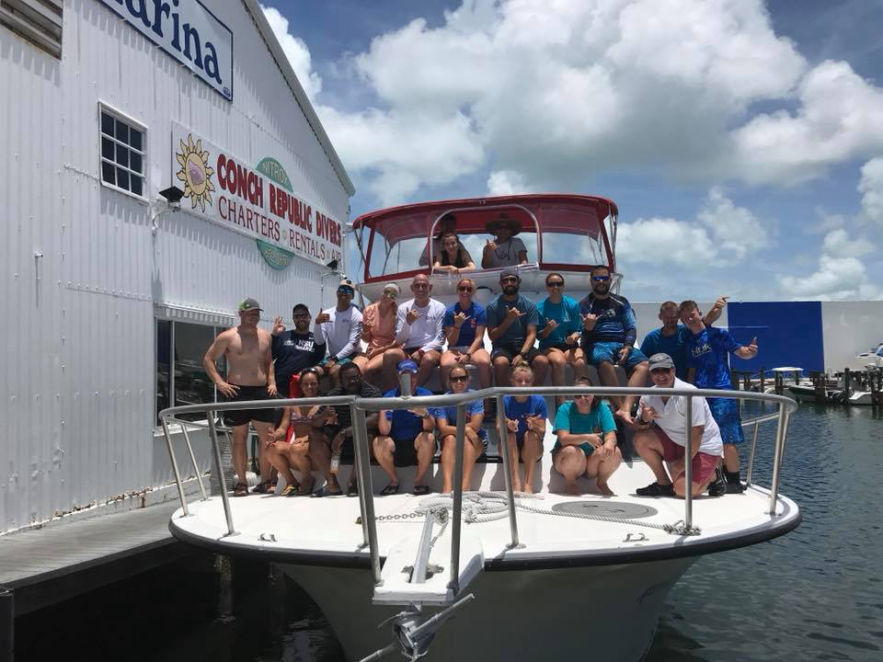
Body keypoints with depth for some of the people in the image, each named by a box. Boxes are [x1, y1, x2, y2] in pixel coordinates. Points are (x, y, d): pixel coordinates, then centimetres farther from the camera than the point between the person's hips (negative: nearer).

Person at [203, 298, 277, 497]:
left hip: (262, 391, 4)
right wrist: (219, 382, -9)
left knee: (267, 437, 0)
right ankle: (241, 482, 11)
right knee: (239, 437, 3)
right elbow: (208, 359, 1)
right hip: (238, 391, -4)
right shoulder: (228, 337, -2)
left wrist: (272, 382, 8)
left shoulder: (265, 336, 12)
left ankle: (266, 480, 10)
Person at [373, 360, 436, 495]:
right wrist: (382, 412, -33)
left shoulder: (426, 395, -5)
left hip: (418, 446, -1)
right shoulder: (389, 397, -4)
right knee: (379, 442, -27)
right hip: (396, 447, 1)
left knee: (429, 438, -31)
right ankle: (394, 480, -1)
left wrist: (425, 414, -38)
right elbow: (384, 431, -14)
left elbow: (430, 428, -16)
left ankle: (419, 480, -7)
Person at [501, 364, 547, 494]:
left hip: (531, 450, 0)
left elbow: (542, 432, -10)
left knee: (531, 435, -29)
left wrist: (534, 427, -33)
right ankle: (516, 482, -35)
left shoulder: (539, 401, -8)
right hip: (509, 450, 0)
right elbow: (500, 432, -12)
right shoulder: (505, 400, -8)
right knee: (509, 435, -28)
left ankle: (528, 483, -32)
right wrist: (507, 426, -36)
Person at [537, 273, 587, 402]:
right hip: (549, 346, -2)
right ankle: (561, 404, -31)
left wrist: (574, 336, -14)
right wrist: (548, 329, -15)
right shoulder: (540, 307, 3)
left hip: (570, 345, 2)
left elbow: (579, 330, 8)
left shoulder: (572, 304, 6)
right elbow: (538, 335, 5)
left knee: (580, 363, -31)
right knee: (559, 361, -35)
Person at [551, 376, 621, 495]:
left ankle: (602, 482, 3)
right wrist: (586, 438, -40)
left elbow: (611, 434, -14)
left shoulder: (602, 408, -5)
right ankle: (569, 482, -5)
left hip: (593, 460, 2)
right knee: (573, 452, -35)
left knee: (615, 452, -24)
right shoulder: (565, 409, -12)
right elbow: (563, 439, -23)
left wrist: (609, 442, -39)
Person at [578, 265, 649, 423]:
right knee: (604, 362, -39)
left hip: (621, 343, 3)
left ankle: (626, 409, -40)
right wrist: (587, 328, -22)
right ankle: (621, 406, -37)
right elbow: (583, 335, 3)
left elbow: (631, 327, 14)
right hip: (597, 343, -3)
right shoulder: (585, 304, 13)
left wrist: (627, 347, -6)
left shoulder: (621, 302, 21)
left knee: (644, 364, -26)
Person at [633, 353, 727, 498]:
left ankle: (713, 476, 11)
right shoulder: (648, 396, -5)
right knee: (641, 439, -17)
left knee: (683, 490, -23)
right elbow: (639, 428, -4)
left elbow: (697, 432, -23)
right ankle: (663, 484, 0)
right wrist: (644, 419, -28)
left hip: (703, 447, -6)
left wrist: (683, 462, -20)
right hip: (676, 442, 6)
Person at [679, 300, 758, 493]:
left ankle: (735, 481, 3)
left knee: (726, 440, -7)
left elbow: (740, 352, -2)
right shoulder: (689, 341, 15)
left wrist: (750, 351, -24)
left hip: (721, 392, -6)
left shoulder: (717, 334, 0)